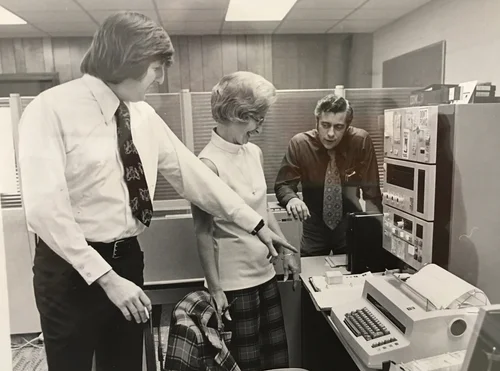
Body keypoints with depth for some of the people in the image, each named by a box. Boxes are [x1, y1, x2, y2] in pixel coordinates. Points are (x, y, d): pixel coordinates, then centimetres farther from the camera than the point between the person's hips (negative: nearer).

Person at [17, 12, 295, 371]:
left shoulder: (143, 115, 3)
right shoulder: (52, 109, -15)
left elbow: (190, 172, 5)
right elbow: (46, 209, -20)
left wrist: (256, 223, 6)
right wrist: (106, 277, -22)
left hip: (128, 259, 6)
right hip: (71, 268, -5)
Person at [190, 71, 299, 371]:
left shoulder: (255, 153, 4)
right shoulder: (209, 164, -19)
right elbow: (204, 233, -16)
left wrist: (286, 250, 15)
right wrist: (214, 288, -14)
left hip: (266, 273, 7)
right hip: (234, 282, -7)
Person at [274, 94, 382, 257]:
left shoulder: (361, 141, -18)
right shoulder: (299, 144, -17)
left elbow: (371, 192, -15)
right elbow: (283, 185, -14)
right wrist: (292, 199, -36)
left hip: (351, 226, 0)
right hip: (314, 228, 0)